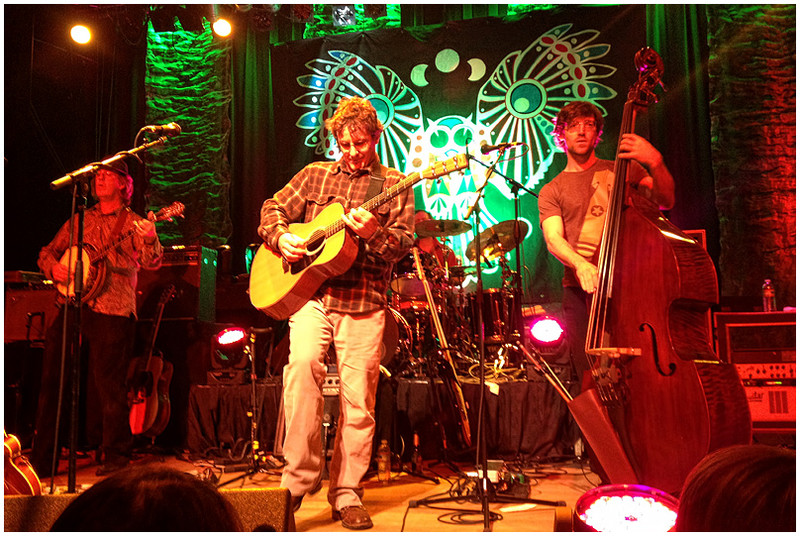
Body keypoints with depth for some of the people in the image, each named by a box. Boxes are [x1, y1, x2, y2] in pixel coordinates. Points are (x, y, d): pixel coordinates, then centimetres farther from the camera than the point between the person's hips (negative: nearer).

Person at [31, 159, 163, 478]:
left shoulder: (134, 224, 5)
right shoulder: (79, 220, 19)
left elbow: (152, 263, -10)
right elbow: (47, 252, 23)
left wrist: (149, 238, -30)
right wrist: (53, 268, 1)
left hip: (112, 311, -5)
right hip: (72, 306, 5)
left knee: (108, 384, -5)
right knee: (52, 379, 7)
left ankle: (116, 454, 9)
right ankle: (42, 458, 19)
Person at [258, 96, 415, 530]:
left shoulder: (395, 186, 10)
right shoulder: (314, 175, 17)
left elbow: (404, 243, 1)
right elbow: (273, 209, 17)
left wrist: (374, 233, -19)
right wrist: (281, 238, -4)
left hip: (364, 303, -1)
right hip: (310, 294, 1)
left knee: (358, 403, -1)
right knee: (303, 363, -25)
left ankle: (346, 495, 15)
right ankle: (298, 478, -12)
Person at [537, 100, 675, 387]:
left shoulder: (622, 169, 17)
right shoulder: (551, 191, 14)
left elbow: (665, 201, 2)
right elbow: (553, 238, -3)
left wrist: (656, 162, -17)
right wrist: (580, 263, -24)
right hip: (580, 290, 0)